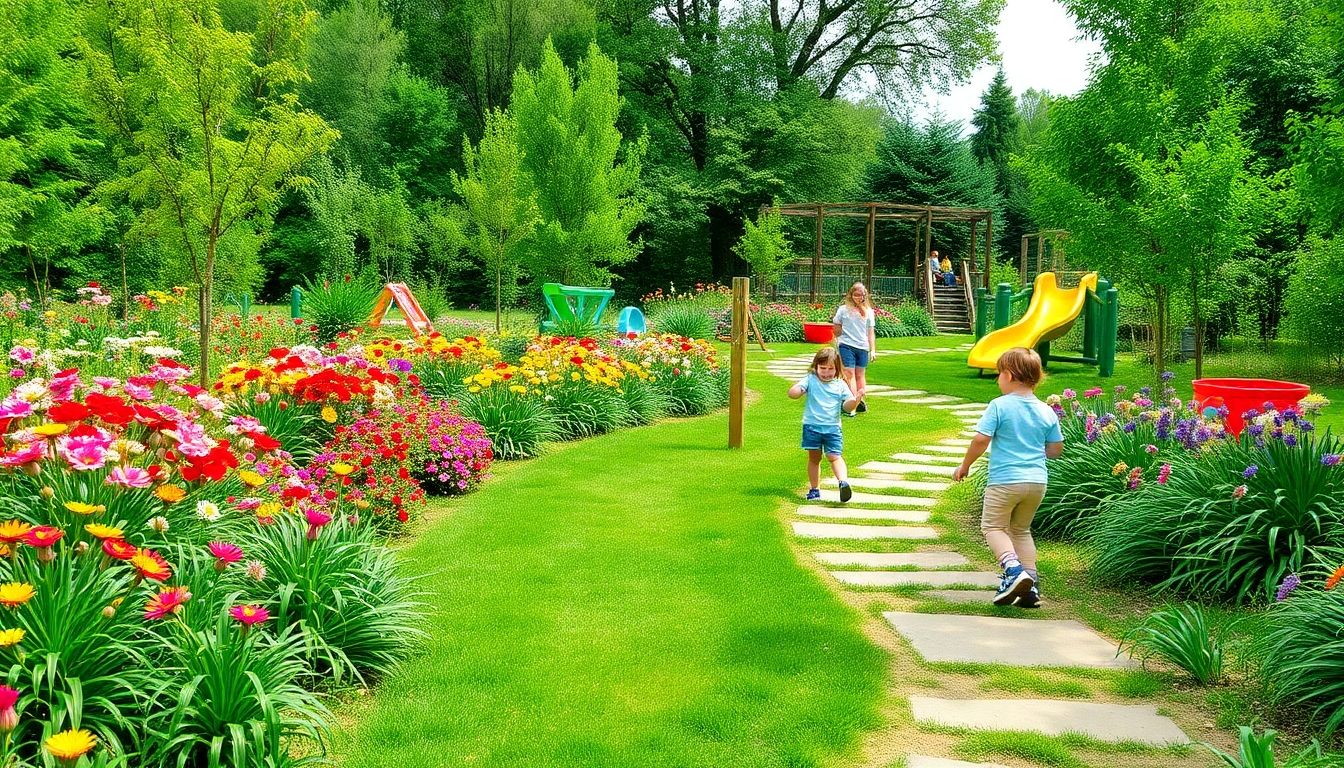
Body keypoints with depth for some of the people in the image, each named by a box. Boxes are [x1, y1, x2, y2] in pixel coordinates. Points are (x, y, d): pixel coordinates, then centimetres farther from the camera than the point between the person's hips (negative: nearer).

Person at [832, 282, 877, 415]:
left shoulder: (869, 311, 10)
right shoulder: (843, 309, 4)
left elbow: (871, 332, 9)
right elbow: (837, 329, 11)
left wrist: (873, 350, 5)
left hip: (863, 347, 2)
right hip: (847, 345, -2)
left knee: (860, 374, 8)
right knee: (849, 373, -8)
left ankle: (860, 401, 14)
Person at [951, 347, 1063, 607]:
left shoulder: (999, 406, -10)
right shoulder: (1047, 412, 5)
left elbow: (981, 440, -14)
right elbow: (1055, 450, 10)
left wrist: (964, 466, -1)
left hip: (1004, 480, -5)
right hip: (1037, 480, 5)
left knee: (993, 527, 9)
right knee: (1021, 529, 21)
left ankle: (1013, 569, -14)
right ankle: (1031, 584, 14)